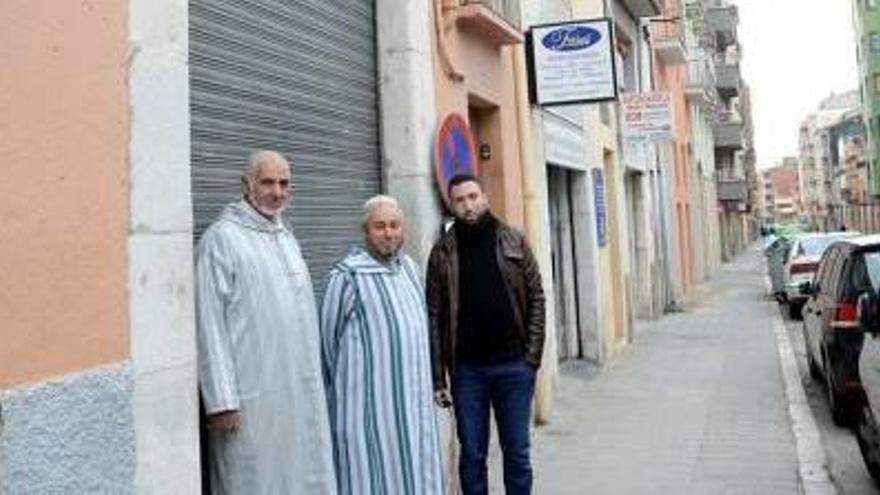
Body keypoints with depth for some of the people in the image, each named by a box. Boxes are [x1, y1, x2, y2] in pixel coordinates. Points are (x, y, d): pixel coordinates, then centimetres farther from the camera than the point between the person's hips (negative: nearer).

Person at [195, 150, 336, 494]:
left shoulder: (286, 237, 15)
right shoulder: (222, 238, -8)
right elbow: (210, 325, -13)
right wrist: (221, 400, -16)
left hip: (300, 393, 7)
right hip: (251, 400, -7)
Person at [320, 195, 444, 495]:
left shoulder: (409, 268, 10)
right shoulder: (348, 276, -11)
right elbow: (328, 336, -3)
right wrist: (346, 382, 7)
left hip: (413, 400, 6)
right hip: (369, 402, -6)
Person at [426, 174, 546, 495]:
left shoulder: (514, 242, 3)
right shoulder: (443, 252, 1)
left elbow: (536, 299, 3)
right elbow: (434, 317, -1)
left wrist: (532, 355, -6)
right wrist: (438, 378, -6)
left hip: (514, 365, 0)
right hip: (466, 369, 0)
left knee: (517, 453, 9)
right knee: (472, 456, 9)